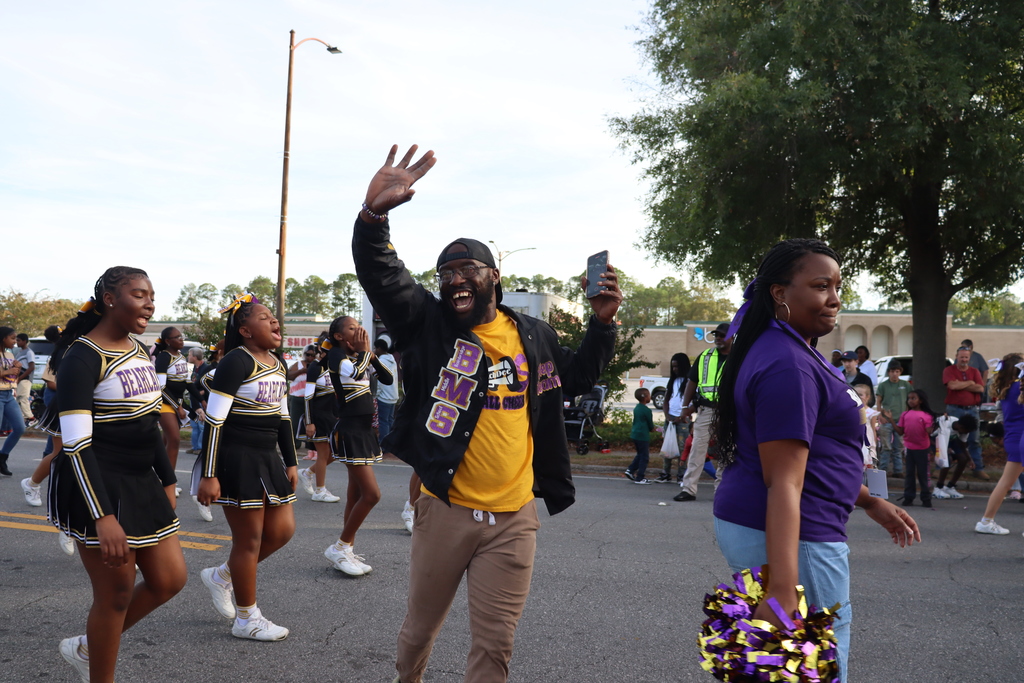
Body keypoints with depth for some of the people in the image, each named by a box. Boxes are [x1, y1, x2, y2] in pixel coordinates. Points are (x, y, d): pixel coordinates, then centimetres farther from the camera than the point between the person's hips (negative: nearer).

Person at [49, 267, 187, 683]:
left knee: (169, 580, 10)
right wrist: (104, 518, -27)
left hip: (141, 484, 8)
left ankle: (86, 649, 31)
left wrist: (167, 481, 19)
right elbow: (76, 445, -21)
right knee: (117, 593, 1)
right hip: (99, 487, -8)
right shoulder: (82, 357, -16)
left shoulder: (139, 351, 9)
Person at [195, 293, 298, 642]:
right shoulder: (236, 362, -16)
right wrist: (208, 475, -21)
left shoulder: (277, 365, 11)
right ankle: (247, 619, 16)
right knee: (249, 539, 1)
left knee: (282, 530, 11)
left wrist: (290, 463, 16)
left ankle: (221, 576, 31)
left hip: (267, 459, 9)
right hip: (236, 460, -9)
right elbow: (214, 420, -18)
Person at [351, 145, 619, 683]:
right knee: (420, 627, 19)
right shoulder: (427, 324, -4)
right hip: (445, 510, -1)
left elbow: (574, 380, 20)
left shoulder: (533, 337, 4)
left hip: (513, 517, 1)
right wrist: (374, 214, -37)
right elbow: (380, 274, -18)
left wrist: (602, 323, 6)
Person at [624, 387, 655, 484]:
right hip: (643, 436, -8)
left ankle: (630, 470, 15)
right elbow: (650, 424, -6)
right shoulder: (647, 410, -15)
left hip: (634, 435, 8)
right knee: (644, 457, 0)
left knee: (640, 455, 21)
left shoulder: (636, 408, 9)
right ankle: (640, 478, 1)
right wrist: (652, 428, 14)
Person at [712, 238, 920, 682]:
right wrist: (781, 591, -31)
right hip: (789, 539, -10)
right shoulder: (788, 366, -20)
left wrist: (870, 502, 24)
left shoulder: (785, 351, 13)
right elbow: (784, 482, -28)